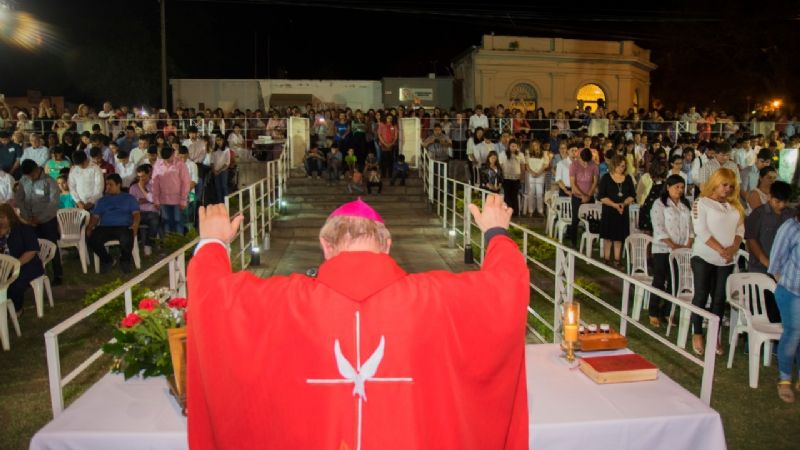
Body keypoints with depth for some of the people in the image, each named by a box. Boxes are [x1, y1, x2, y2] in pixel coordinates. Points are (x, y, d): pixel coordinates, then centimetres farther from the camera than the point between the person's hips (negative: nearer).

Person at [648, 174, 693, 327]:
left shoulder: (686, 205, 13)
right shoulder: (659, 204, -4)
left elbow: (691, 227, 9)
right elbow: (659, 230, -12)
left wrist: (688, 245, -4)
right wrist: (674, 246, -17)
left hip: (682, 250, 5)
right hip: (663, 250, -5)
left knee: (674, 282, 7)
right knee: (659, 281, -1)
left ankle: (667, 311, 17)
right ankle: (654, 314, 6)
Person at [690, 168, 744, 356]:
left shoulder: (735, 206, 13)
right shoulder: (702, 203, -4)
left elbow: (740, 229, 8)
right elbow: (701, 230, -12)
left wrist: (733, 248, -11)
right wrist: (721, 250, -17)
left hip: (727, 260, 5)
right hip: (704, 257, -4)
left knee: (720, 298, 7)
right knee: (701, 296, -1)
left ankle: (715, 335, 17)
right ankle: (697, 334, 11)